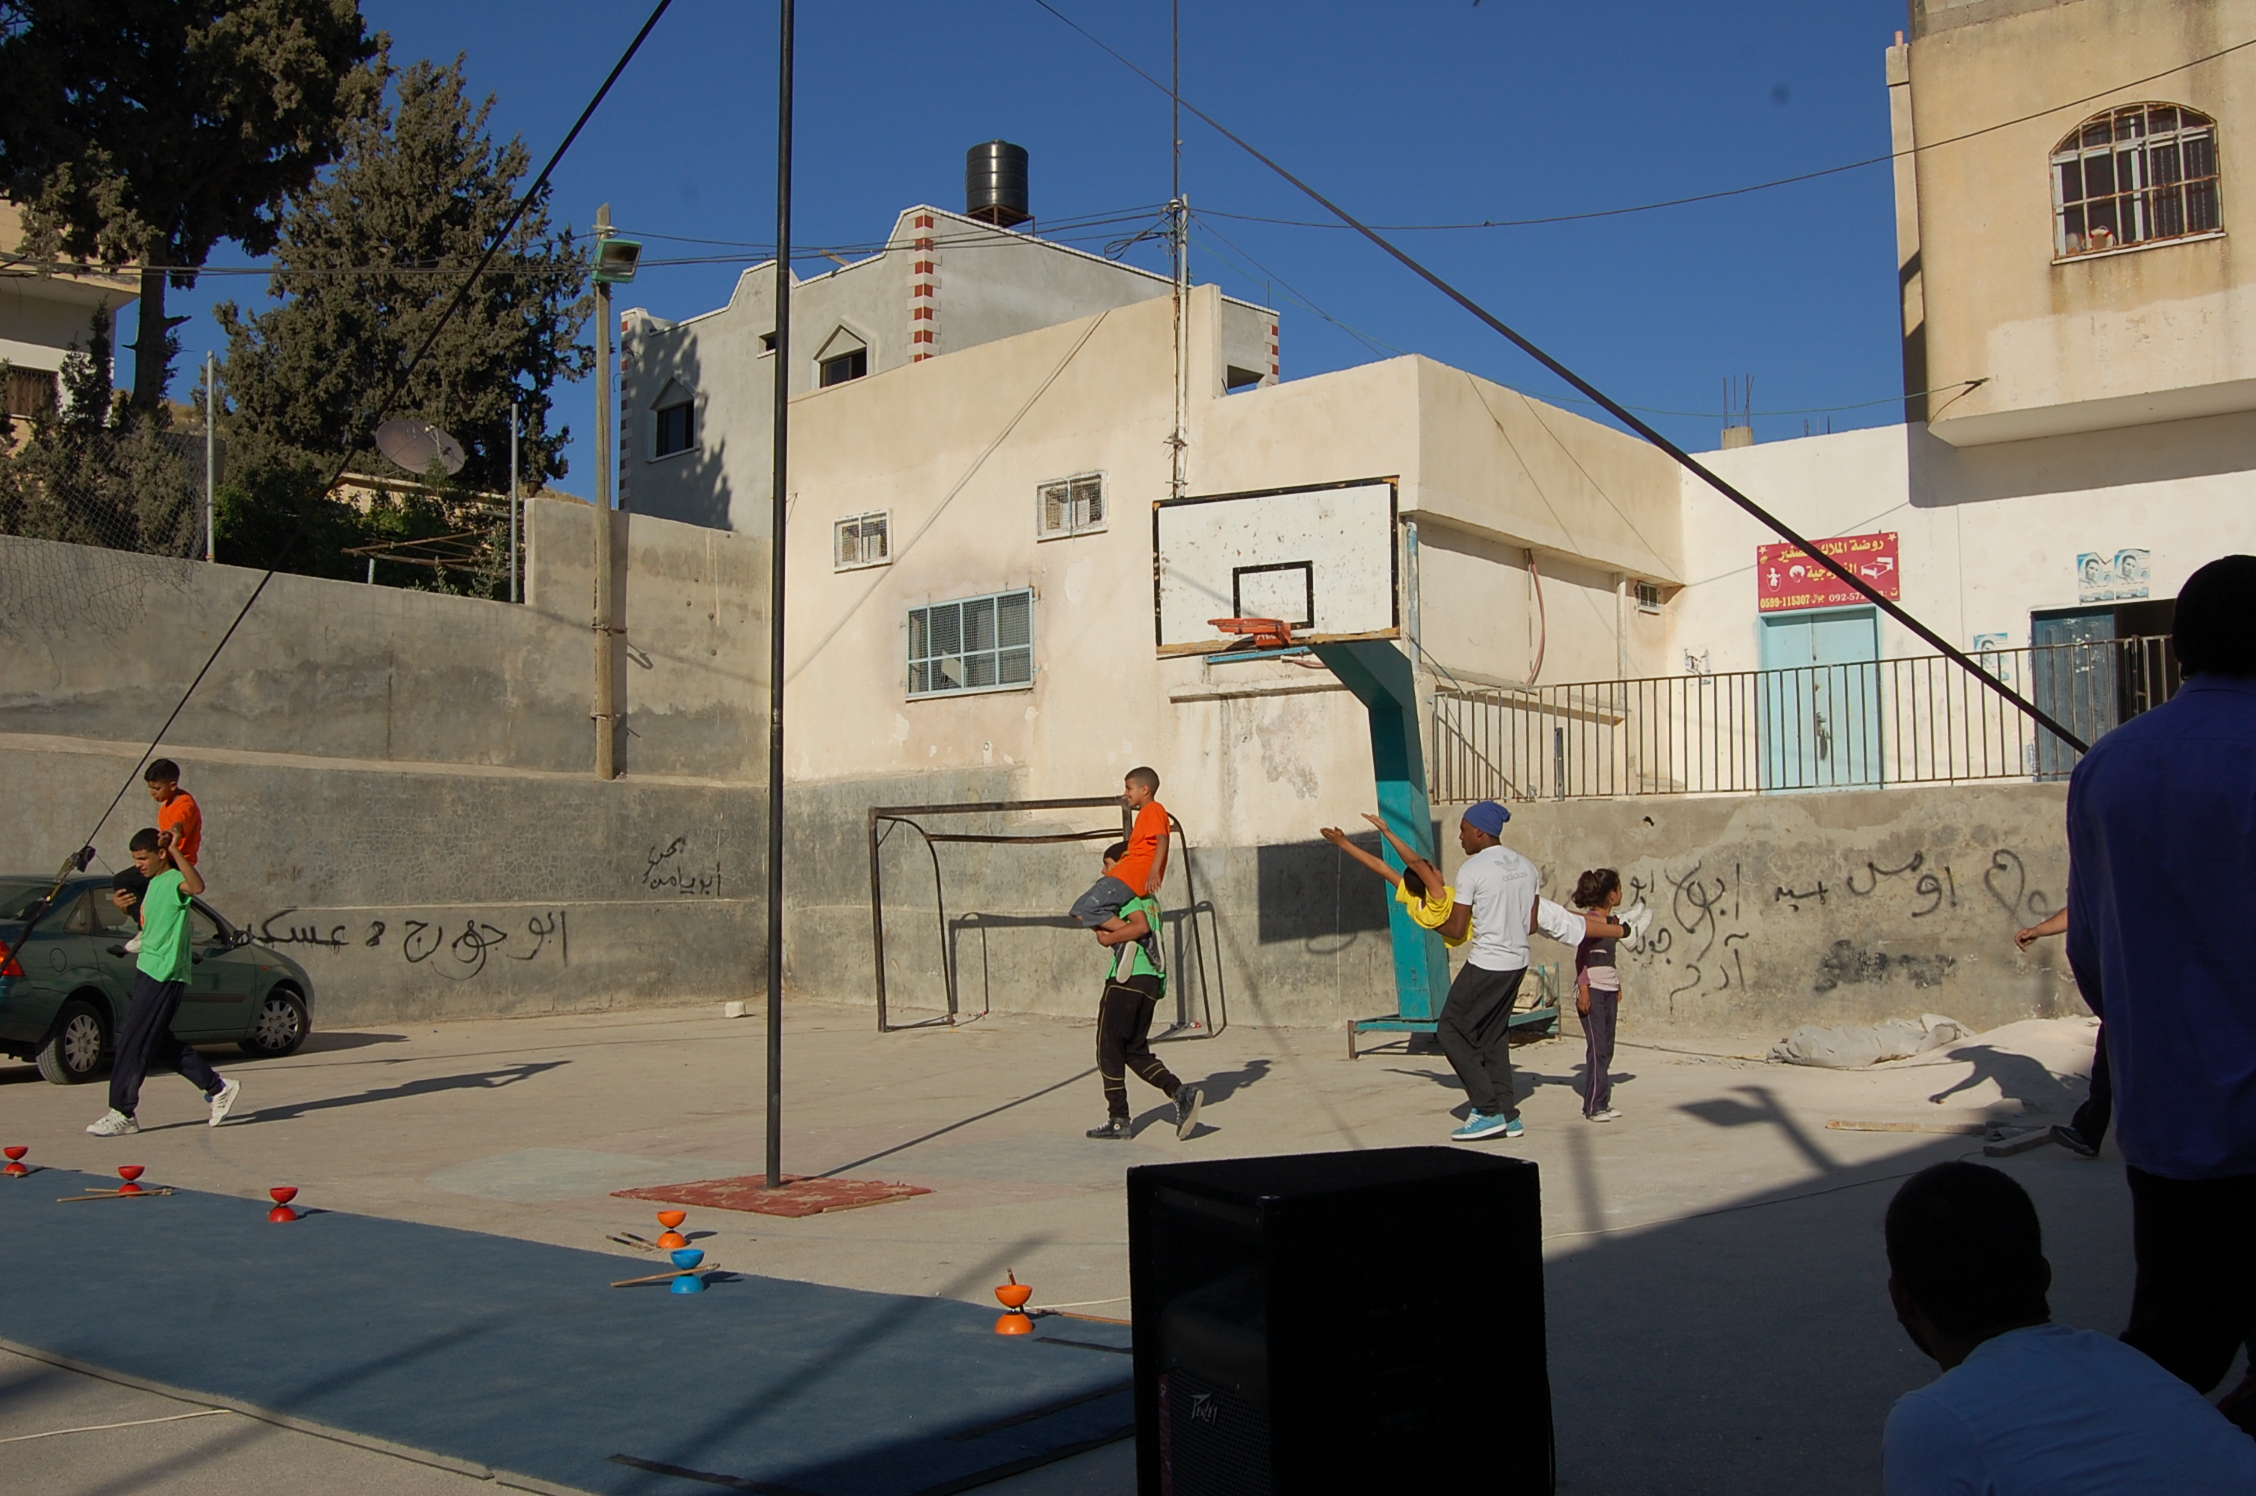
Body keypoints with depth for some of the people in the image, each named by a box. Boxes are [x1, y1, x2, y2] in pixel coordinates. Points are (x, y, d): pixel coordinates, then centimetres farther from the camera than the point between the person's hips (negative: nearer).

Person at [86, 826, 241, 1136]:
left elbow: (197, 886, -40)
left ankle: (122, 1113, 0)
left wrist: (175, 851, -46)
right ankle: (217, 1087, 20)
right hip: (148, 970, 10)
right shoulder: (154, 883, 16)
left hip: (164, 976, -10)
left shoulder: (173, 881, -14)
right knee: (159, 1043, 13)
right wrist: (123, 904, 16)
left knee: (133, 1041, -7)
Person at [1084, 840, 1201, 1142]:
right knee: (1136, 1050, 14)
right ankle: (1180, 1093, -6)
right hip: (1151, 980, 9)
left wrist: (1109, 938, -11)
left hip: (1126, 979, -9)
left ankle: (1118, 1120, -1)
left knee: (1109, 1049, 1)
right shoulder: (1149, 897, 23)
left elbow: (1141, 926, -20)